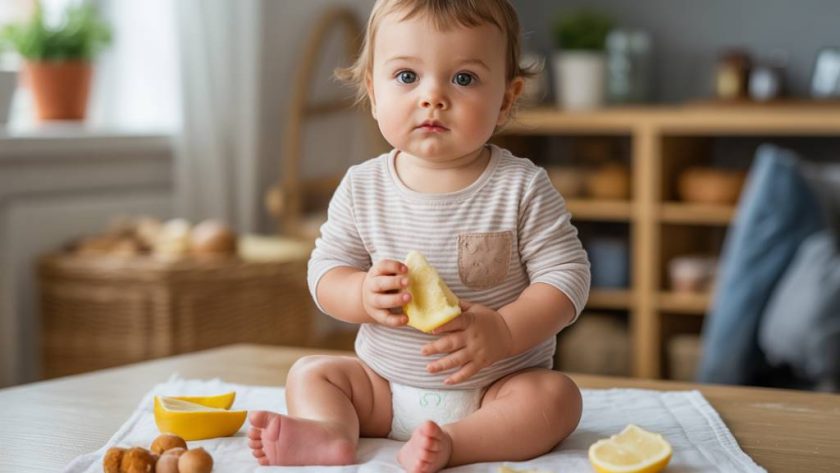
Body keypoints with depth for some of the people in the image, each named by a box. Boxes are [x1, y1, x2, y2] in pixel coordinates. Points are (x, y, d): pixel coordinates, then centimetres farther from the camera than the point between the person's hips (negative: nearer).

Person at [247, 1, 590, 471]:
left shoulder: (521, 187, -12)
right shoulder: (363, 187, -4)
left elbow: (567, 274, -13)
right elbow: (325, 269, 2)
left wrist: (503, 332, -28)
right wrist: (364, 294, -22)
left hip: (497, 385, -3)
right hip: (384, 385, 4)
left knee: (557, 396, -27)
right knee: (310, 373, -6)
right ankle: (332, 432, -33)